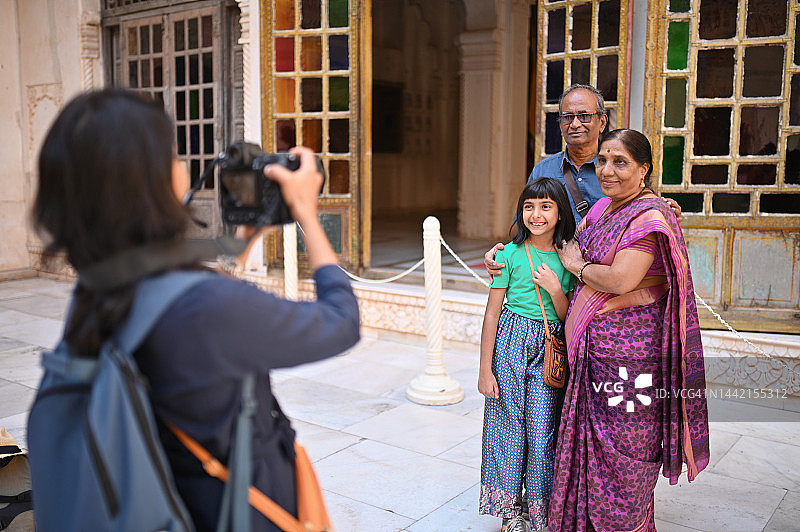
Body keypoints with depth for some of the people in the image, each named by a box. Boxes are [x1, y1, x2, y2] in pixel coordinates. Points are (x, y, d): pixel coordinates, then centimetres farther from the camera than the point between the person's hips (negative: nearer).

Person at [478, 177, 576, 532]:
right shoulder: (511, 254, -3)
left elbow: (567, 318, 6)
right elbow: (492, 313, -3)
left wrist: (555, 289, -13)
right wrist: (485, 369, -4)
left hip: (549, 349, 2)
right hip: (511, 343, -1)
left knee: (542, 433, 1)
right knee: (509, 426, 5)